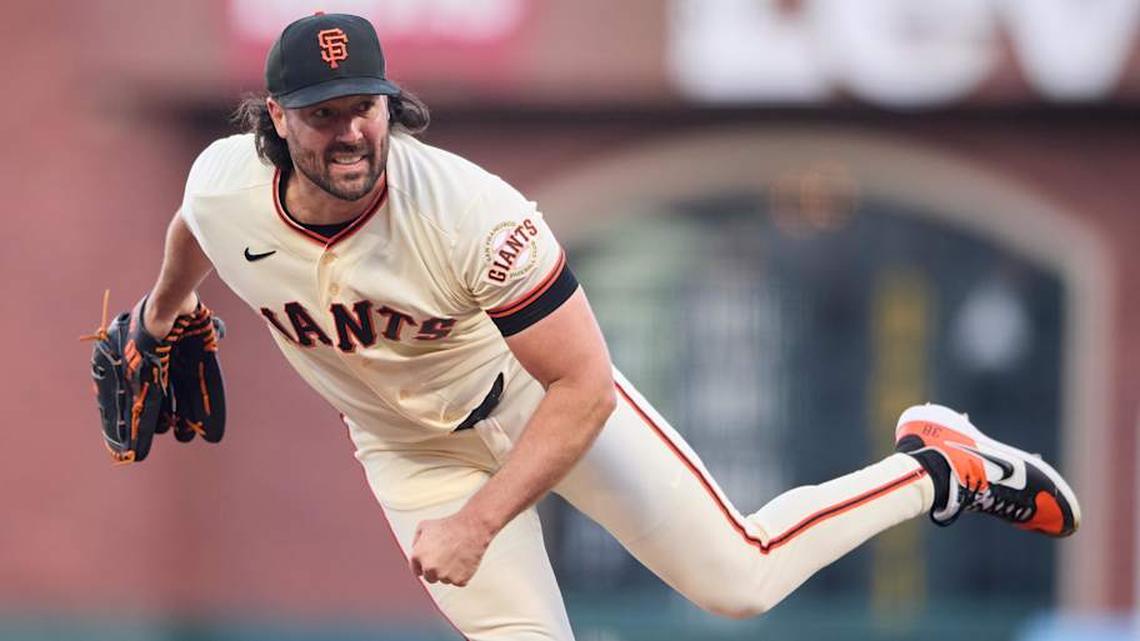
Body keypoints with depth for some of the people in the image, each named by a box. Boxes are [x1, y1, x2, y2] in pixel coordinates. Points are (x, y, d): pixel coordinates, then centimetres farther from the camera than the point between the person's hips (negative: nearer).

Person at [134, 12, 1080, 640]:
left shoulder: (469, 214, -35)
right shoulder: (223, 190, -23)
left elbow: (584, 388, -29)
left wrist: (475, 524, -34)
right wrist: (166, 308, 27)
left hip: (536, 395, -3)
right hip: (410, 446, 3)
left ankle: (936, 465, 22)